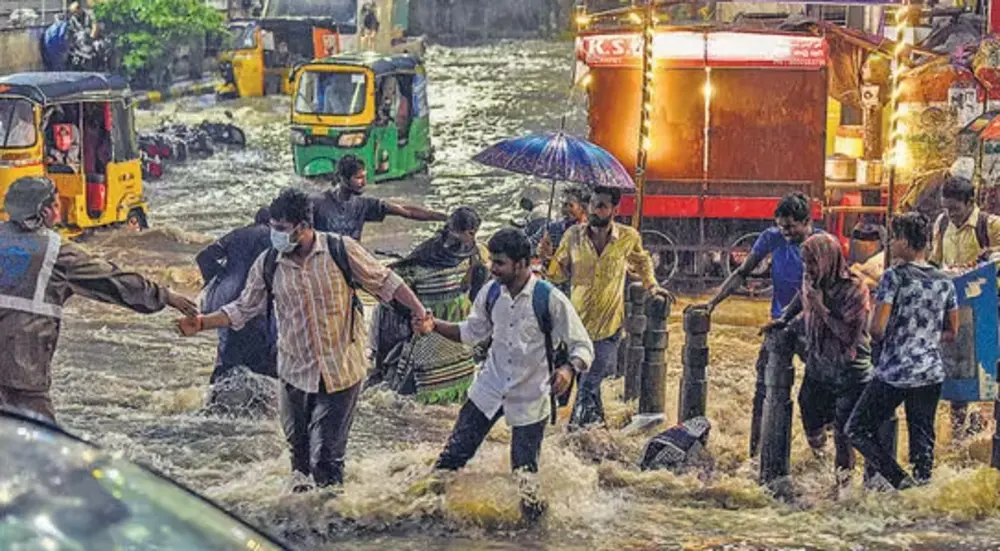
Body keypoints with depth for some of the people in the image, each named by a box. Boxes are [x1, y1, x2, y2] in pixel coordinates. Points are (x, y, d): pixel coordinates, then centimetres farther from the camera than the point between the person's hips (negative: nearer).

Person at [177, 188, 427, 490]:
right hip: (295, 372, 3)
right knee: (299, 451, 13)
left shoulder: (342, 251, -10)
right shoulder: (268, 264, -2)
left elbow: (385, 282, -1)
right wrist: (201, 323, -6)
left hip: (340, 372, -3)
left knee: (326, 457, -8)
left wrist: (420, 312, -8)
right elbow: (244, 308, 6)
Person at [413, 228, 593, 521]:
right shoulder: (491, 292, -3)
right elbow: (471, 332, 12)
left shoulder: (550, 299, -18)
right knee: (454, 455, 3)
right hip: (489, 390, 4)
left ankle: (531, 508, 30)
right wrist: (434, 325, -4)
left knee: (524, 474, 4)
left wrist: (569, 368, -35)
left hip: (529, 399, -4)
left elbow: (583, 347, -13)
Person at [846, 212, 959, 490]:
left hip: (895, 372, -6)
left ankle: (901, 480, -7)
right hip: (932, 372, 6)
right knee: (922, 438, 13)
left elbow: (877, 328, -16)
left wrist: (885, 340, 5)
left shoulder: (894, 277, -12)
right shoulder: (944, 282, 6)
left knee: (858, 429, 5)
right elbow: (952, 332, 14)